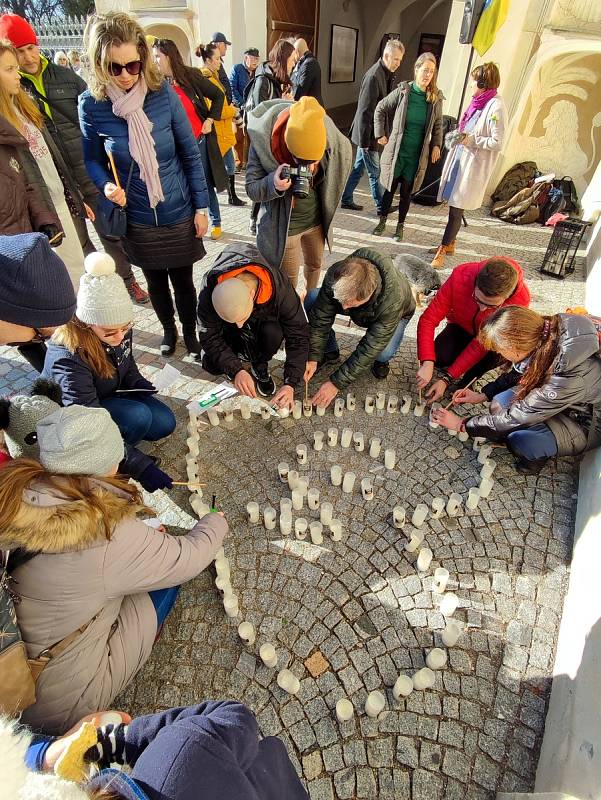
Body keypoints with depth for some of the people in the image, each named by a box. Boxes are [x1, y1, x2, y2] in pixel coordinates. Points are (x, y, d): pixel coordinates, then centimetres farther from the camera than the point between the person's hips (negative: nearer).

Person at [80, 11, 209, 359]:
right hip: (137, 220, 1)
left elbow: (191, 154, -2)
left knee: (183, 280, 9)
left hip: (179, 213, -1)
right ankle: (168, 329, 40)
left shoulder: (163, 94, -9)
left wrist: (201, 207, -3)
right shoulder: (91, 104, -8)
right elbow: (93, 159, 3)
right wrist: (106, 185, -18)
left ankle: (190, 332, 33)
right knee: (156, 281, 15)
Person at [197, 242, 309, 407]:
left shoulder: (279, 287, -38)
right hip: (227, 330, 1)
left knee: (273, 333, -35)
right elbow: (210, 338, -27)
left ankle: (260, 368, -4)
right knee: (212, 365, -22)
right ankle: (242, 353, 11)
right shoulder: (209, 292, -36)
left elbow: (298, 337, -34)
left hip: (264, 319, 0)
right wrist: (236, 370, -42)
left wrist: (290, 384, -42)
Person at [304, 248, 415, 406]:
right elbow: (321, 317, -24)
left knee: (384, 352, -38)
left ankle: (380, 360, 2)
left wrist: (337, 383, -38)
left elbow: (369, 349, -40)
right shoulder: (336, 276, -35)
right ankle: (330, 351, -1)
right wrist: (313, 357, -30)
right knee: (312, 298, -23)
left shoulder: (393, 299, -44)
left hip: (395, 314, -3)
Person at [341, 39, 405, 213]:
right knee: (374, 172, 1)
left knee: (358, 167, 15)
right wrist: (364, 139, -22)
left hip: (371, 132, 9)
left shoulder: (387, 74, 8)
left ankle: (346, 199, 25)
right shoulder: (374, 76, -19)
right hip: (367, 133, -9)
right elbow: (365, 110, -21)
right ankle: (381, 207, 11)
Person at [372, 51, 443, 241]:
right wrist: (380, 134, 1)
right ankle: (382, 221, 26)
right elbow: (380, 109, 5)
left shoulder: (436, 98, -2)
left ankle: (400, 225, 22)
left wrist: (436, 145, -1)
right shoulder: (402, 91, -6)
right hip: (396, 151, -1)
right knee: (390, 187, 7)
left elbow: (438, 124, 11)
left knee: (406, 192, 7)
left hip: (417, 155, 1)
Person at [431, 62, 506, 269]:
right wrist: (459, 136, 9)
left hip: (474, 166, -8)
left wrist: (471, 140, -18)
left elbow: (497, 143, -17)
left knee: (456, 209, -7)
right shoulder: (478, 102, 12)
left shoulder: (496, 106, -13)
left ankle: (442, 251, -3)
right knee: (454, 204, 12)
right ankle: (450, 243, 24)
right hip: (460, 159, 8)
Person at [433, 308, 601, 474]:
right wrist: (483, 395, -3)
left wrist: (462, 424, -19)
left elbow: (515, 418, -29)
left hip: (584, 422, -6)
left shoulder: (568, 378, -40)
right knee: (500, 402, -16)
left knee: (520, 442, -27)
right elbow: (517, 374, 1)